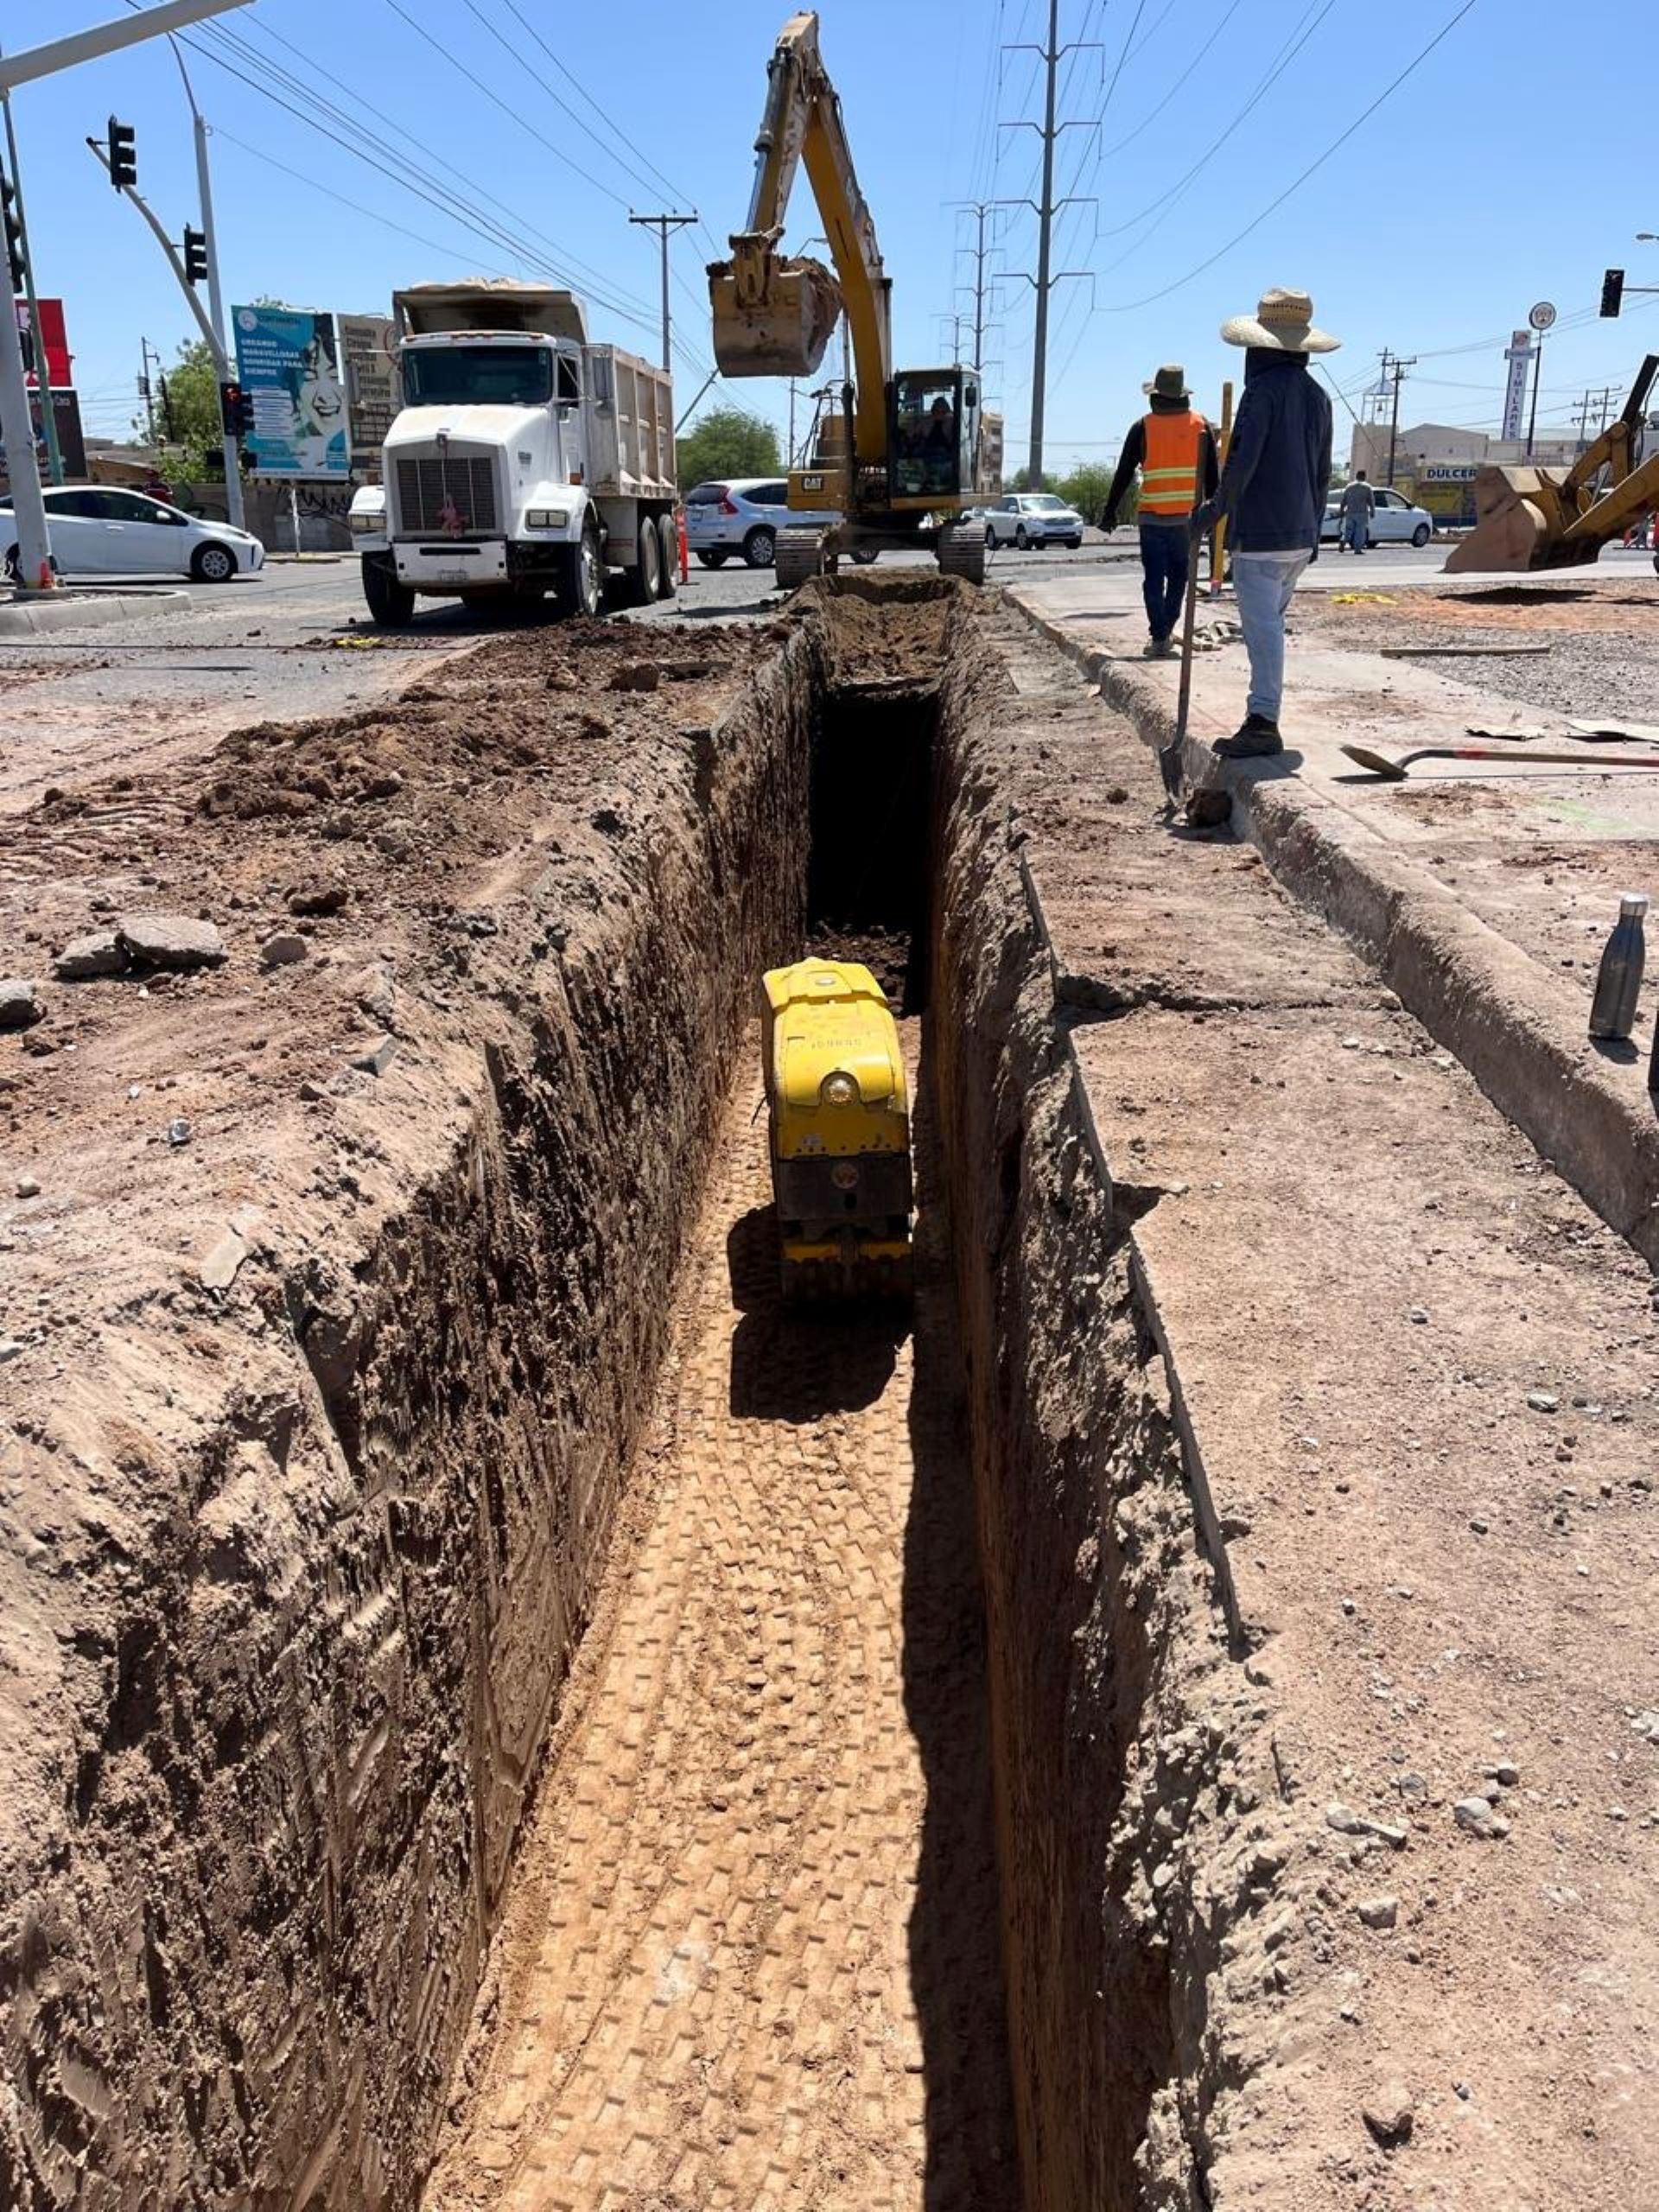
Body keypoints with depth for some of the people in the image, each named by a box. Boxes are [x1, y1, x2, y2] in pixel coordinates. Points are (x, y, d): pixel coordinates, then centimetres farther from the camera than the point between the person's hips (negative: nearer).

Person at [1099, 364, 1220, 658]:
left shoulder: (1143, 427, -2)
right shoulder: (1201, 426, 4)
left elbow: (1123, 474, -1)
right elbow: (1211, 474, 6)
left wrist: (1110, 512, 6)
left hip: (1153, 517, -2)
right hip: (1189, 516, 2)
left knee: (1154, 579, 2)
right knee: (1178, 574, 17)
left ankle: (1159, 639, -2)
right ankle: (1167, 630, 22)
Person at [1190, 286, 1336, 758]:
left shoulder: (1264, 389, -12)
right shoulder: (1317, 397, 14)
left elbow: (1242, 461, -18)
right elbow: (1323, 474, 19)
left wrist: (1216, 510, -5)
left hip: (1261, 534, -8)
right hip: (1300, 536, 8)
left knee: (1261, 626, -8)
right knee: (1271, 621, 16)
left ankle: (1263, 723, -9)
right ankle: (1263, 717, 20)